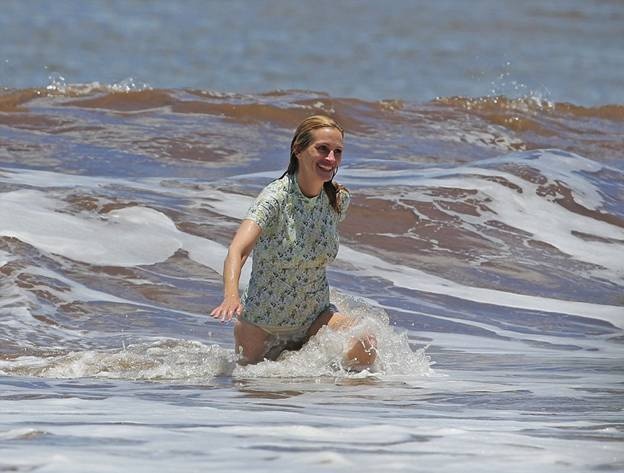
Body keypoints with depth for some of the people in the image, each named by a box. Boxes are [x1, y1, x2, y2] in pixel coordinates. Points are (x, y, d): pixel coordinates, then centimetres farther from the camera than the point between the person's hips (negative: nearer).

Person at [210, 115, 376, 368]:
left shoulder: (339, 200, -6)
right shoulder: (276, 197, -23)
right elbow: (237, 251, -38)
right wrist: (231, 296, -56)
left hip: (315, 317, 4)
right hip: (262, 325, -3)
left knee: (364, 350, -23)